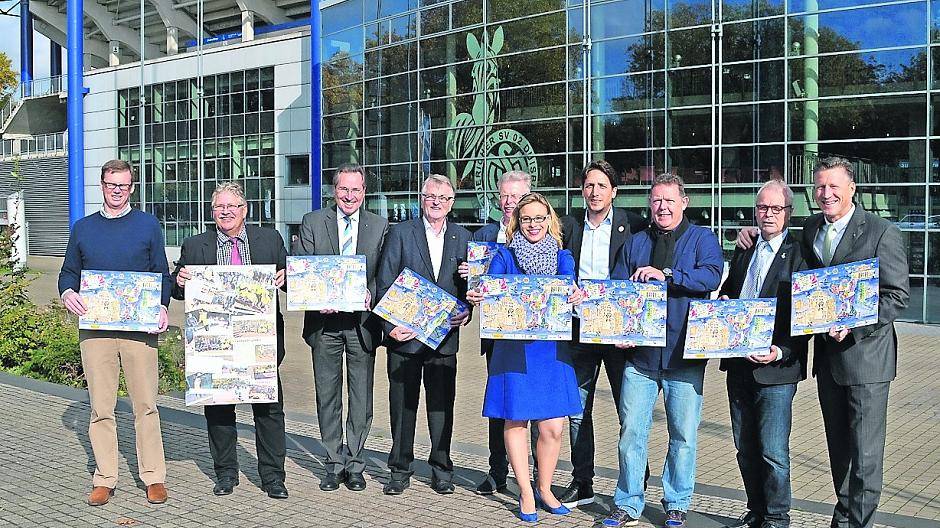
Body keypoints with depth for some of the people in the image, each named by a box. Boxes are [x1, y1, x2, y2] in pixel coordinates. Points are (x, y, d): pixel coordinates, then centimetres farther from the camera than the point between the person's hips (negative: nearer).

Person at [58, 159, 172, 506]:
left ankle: (153, 477, 10)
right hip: (95, 328, 2)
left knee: (146, 405, 1)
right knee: (101, 407, 5)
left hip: (139, 327, -2)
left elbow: (162, 273, 6)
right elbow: (69, 272, 17)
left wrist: (162, 307, -11)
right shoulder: (83, 228, 13)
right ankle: (104, 479, 15)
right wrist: (68, 293, -5)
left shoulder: (148, 225, 7)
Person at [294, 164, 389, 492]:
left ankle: (355, 465, 17)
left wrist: (370, 293, -15)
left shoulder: (380, 227, 7)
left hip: (362, 321, 0)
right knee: (328, 397, 8)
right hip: (325, 321, 0)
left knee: (361, 398, 5)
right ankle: (334, 465, 19)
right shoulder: (312, 223, 5)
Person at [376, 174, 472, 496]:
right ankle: (400, 471, 19)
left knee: (442, 405, 7)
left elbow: (469, 285, 12)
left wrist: (466, 311, -7)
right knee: (402, 405, 7)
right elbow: (384, 283, -2)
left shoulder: (463, 238, 9)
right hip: (404, 335, -2)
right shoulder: (400, 233, 1)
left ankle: (441, 469, 21)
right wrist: (390, 325, -11)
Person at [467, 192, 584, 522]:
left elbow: (568, 285, -6)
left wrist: (576, 296, -29)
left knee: (553, 427, 0)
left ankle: (544, 488, 23)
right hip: (514, 349, -1)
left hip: (552, 349, 1)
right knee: (515, 421, 3)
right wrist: (477, 298, -28)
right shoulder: (505, 256, 5)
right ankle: (525, 493, 19)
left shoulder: (562, 257, 10)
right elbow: (490, 292, -6)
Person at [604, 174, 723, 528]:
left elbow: (711, 276, -15)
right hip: (640, 353, 2)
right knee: (631, 431, 2)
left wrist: (666, 274, -24)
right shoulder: (636, 244, 14)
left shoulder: (702, 239, 4)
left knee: (683, 434, 5)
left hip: (684, 355, -2)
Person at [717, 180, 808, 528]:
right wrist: (724, 302, 1)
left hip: (776, 367, -6)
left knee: (773, 451, -3)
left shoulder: (799, 254, -7)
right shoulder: (743, 251, 14)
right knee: (745, 448, 15)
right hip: (739, 365, 7)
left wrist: (780, 352, -22)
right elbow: (726, 293, 24)